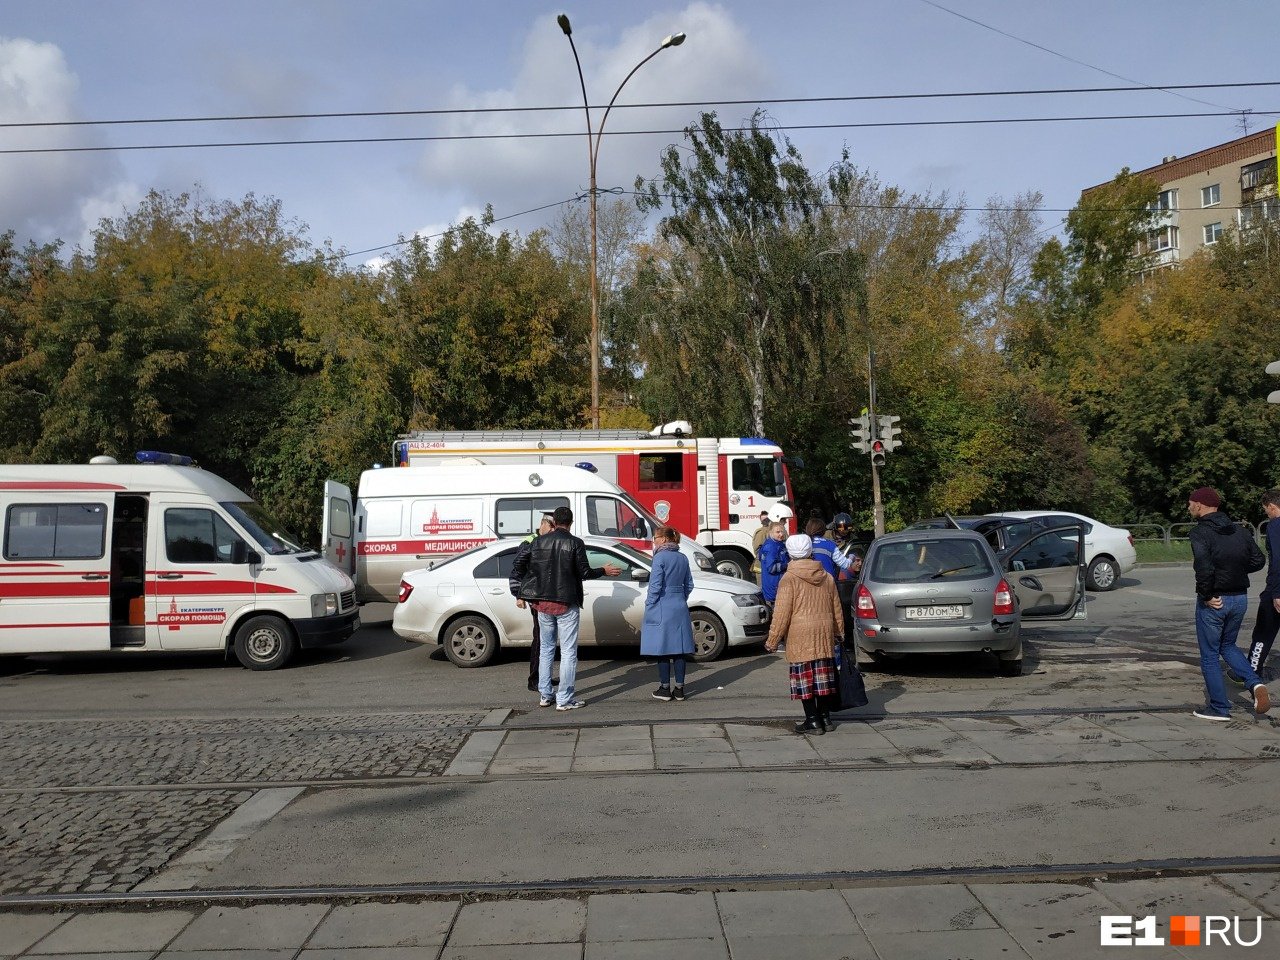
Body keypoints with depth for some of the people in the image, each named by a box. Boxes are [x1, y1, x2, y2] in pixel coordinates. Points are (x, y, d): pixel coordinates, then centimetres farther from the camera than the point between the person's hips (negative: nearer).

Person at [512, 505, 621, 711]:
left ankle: (544, 696, 21)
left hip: (543, 603, 5)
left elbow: (519, 566, 2)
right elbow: (584, 572, -11)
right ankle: (564, 700, 1)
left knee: (546, 649, 17)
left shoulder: (538, 541, 2)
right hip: (566, 604, -4)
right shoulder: (575, 543, -10)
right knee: (568, 652, 1)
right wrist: (604, 571, 6)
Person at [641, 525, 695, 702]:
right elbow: (689, 584, 13)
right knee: (679, 649, 7)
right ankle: (679, 689, 11)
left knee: (662, 649, 1)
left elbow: (655, 586, -14)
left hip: (662, 609, -6)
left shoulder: (660, 558, -11)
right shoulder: (683, 558, 9)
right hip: (680, 608, 6)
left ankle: (665, 689, 5)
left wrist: (649, 607, -6)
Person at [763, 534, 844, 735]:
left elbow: (782, 613, -12)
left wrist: (772, 640, -5)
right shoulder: (827, 577, 8)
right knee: (823, 676, 13)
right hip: (824, 635, 6)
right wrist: (838, 634, 30)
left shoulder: (789, 578, -10)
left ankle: (813, 721, 3)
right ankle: (825, 716, 21)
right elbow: (836, 609, 16)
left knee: (804, 679, 1)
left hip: (800, 636, -6)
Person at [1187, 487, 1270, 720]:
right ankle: (1256, 683, 4)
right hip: (1240, 598, 7)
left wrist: (1206, 595, -17)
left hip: (1213, 601, -7)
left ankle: (1219, 708, 12)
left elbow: (1204, 566, -29)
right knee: (1228, 646, 25)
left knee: (1209, 655, 7)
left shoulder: (1200, 531, -15)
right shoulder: (1237, 530, 6)